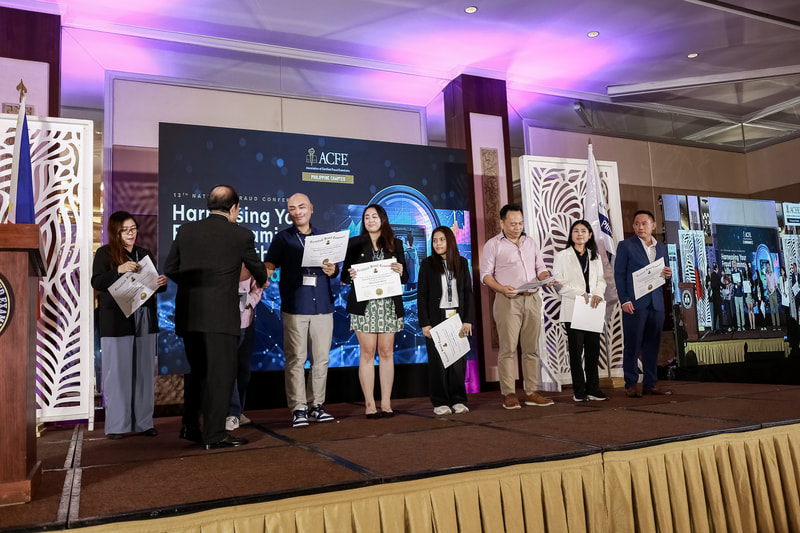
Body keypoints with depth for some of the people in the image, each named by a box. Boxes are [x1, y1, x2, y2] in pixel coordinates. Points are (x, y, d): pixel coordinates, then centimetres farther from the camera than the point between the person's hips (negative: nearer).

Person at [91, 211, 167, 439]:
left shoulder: (145, 254, 15)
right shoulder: (104, 253, 2)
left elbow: (154, 285, 15)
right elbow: (97, 282, -10)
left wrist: (162, 283, -7)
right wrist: (119, 270, -25)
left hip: (145, 321, 4)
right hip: (116, 321, -4)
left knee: (144, 371, 5)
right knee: (117, 371, 0)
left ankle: (143, 422, 14)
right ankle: (116, 425, 10)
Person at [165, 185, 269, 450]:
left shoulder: (186, 230, 6)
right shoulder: (241, 235, -4)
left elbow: (170, 267, 11)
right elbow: (256, 266, 12)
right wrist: (263, 281, 34)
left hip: (188, 314, 5)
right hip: (221, 315, -5)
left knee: (196, 371, 18)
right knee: (221, 373, 3)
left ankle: (190, 426, 27)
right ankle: (214, 434, 7)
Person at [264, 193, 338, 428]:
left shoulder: (324, 237, 16)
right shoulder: (283, 238, 7)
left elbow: (335, 269, 19)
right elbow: (269, 265, -2)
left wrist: (333, 270, -4)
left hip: (322, 305, 3)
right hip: (295, 307, -3)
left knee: (321, 358, 5)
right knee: (296, 359, -4)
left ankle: (316, 405, 15)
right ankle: (298, 409, 4)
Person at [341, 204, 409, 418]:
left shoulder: (395, 244, 13)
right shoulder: (354, 243, 9)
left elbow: (405, 277, 11)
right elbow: (344, 276, 6)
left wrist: (400, 272, -10)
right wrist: (350, 276, -15)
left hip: (389, 304, 2)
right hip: (364, 305, -1)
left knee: (387, 352, 2)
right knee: (367, 352, -3)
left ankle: (386, 403, 9)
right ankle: (369, 404, 3)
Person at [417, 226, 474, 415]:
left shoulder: (461, 263, 9)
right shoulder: (427, 264, 3)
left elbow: (468, 292, 8)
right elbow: (422, 295, 0)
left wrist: (468, 320, -1)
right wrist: (424, 323, -8)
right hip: (436, 319, -2)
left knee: (458, 359, 1)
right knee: (437, 360, 0)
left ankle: (458, 400, 11)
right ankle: (440, 402, 7)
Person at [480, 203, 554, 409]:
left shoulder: (530, 242, 18)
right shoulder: (493, 244, 3)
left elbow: (540, 267, 21)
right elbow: (485, 274, -2)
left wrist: (546, 278, -2)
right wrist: (502, 288, -18)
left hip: (532, 299, 5)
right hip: (508, 300, -5)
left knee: (531, 347, 5)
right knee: (508, 347, -6)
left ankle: (532, 392, 11)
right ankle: (508, 394, -1)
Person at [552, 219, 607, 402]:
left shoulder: (595, 256, 18)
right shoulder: (562, 256, 4)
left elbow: (601, 279, 13)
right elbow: (558, 282, -4)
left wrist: (598, 293, -8)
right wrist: (579, 293, -14)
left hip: (592, 308, 4)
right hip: (572, 307, -4)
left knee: (593, 348, 3)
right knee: (576, 349, -2)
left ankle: (593, 388, 12)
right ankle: (579, 391, 4)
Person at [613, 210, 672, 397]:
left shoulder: (661, 248, 17)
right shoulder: (626, 245, 2)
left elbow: (663, 273, 22)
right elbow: (619, 274, -3)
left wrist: (668, 274, -4)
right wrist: (624, 300, -11)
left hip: (656, 303, 5)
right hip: (634, 303, -5)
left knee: (652, 345, 7)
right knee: (632, 345, -3)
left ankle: (650, 384, 15)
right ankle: (631, 385, 3)